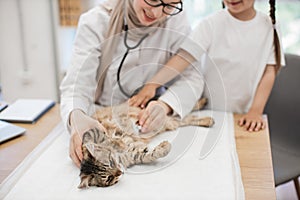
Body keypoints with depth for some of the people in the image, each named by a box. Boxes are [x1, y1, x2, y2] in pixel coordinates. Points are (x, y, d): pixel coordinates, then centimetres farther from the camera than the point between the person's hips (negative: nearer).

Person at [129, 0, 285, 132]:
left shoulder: (269, 26, -3)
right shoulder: (212, 24, -10)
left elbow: (269, 71, -5)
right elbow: (184, 57, -19)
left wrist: (256, 111, -16)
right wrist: (152, 85, -32)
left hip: (244, 116, 2)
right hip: (210, 113, -1)